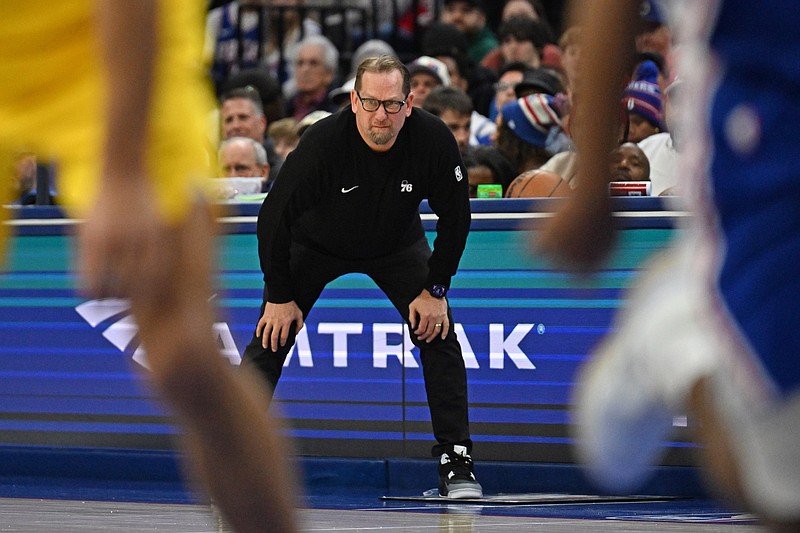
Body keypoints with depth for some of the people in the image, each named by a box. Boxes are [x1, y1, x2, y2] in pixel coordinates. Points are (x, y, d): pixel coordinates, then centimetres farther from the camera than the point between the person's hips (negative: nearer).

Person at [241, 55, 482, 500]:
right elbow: (275, 216, -23)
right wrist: (281, 296, -17)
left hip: (397, 243, 2)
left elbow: (455, 217, -13)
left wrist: (435, 289, -13)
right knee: (272, 336, -9)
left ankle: (456, 460, -5)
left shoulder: (434, 141, -30)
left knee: (439, 332, -11)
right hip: (315, 242, -1)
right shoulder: (322, 143, -35)